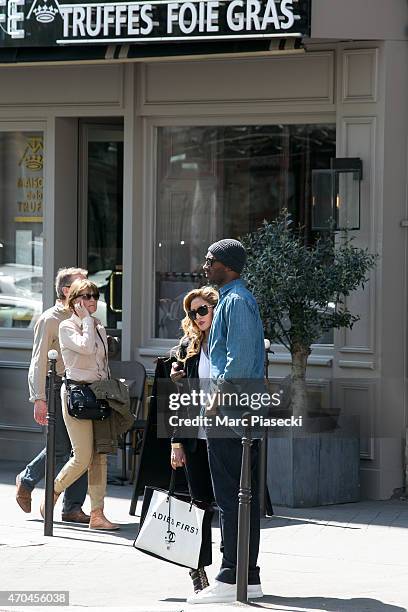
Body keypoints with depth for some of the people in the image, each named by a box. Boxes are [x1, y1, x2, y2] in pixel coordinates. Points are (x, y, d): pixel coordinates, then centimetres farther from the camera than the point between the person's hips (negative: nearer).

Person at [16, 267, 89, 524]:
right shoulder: (49, 320, -4)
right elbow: (39, 361, -8)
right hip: (58, 387, -6)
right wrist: (40, 399, -15)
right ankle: (26, 481, 21)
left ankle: (73, 507, 5)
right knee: (60, 448, -6)